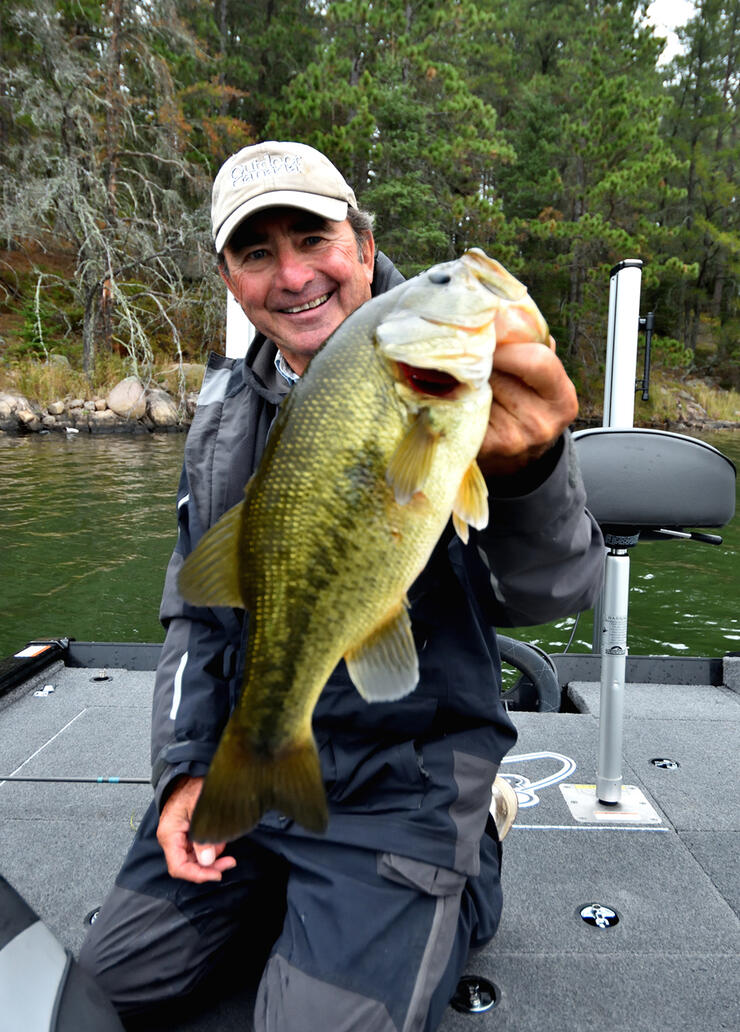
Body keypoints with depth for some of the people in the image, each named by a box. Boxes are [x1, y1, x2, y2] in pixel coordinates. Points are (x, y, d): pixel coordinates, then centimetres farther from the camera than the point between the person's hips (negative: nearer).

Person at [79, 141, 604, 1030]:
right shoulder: (224, 409, 4)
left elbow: (541, 595, -27)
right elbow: (196, 605, 11)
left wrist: (527, 473, -49)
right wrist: (183, 766, 3)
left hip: (399, 780, -5)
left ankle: (467, 863, 17)